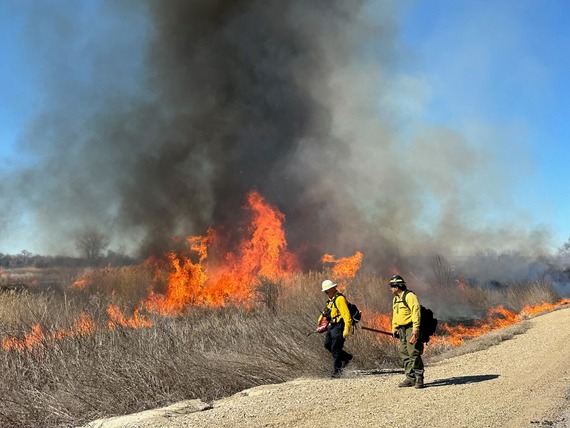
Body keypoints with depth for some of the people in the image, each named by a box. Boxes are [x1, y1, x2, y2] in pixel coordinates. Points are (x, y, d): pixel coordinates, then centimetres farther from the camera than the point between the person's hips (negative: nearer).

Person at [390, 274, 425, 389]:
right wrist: (394, 328, 19)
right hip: (402, 330, 10)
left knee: (413, 353, -12)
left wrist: (415, 329, -24)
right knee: (404, 354, 8)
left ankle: (419, 378, -5)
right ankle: (410, 378, 13)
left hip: (411, 329, -9)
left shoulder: (409, 296, -13)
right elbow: (395, 315, 25)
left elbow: (416, 312, -20)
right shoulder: (395, 299, 17)